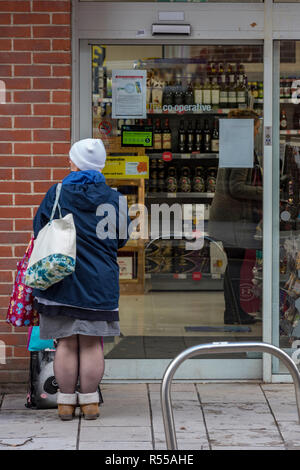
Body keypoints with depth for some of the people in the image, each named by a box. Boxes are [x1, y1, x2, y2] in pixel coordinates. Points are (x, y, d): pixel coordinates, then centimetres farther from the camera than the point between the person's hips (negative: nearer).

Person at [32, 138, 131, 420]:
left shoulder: (56, 194, -4)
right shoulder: (114, 199, -2)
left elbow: (39, 231, 5)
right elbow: (121, 239, 7)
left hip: (61, 279, 0)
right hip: (100, 281, 0)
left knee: (66, 344, 6)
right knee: (92, 344, 6)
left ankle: (66, 402, 10)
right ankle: (90, 402, 11)